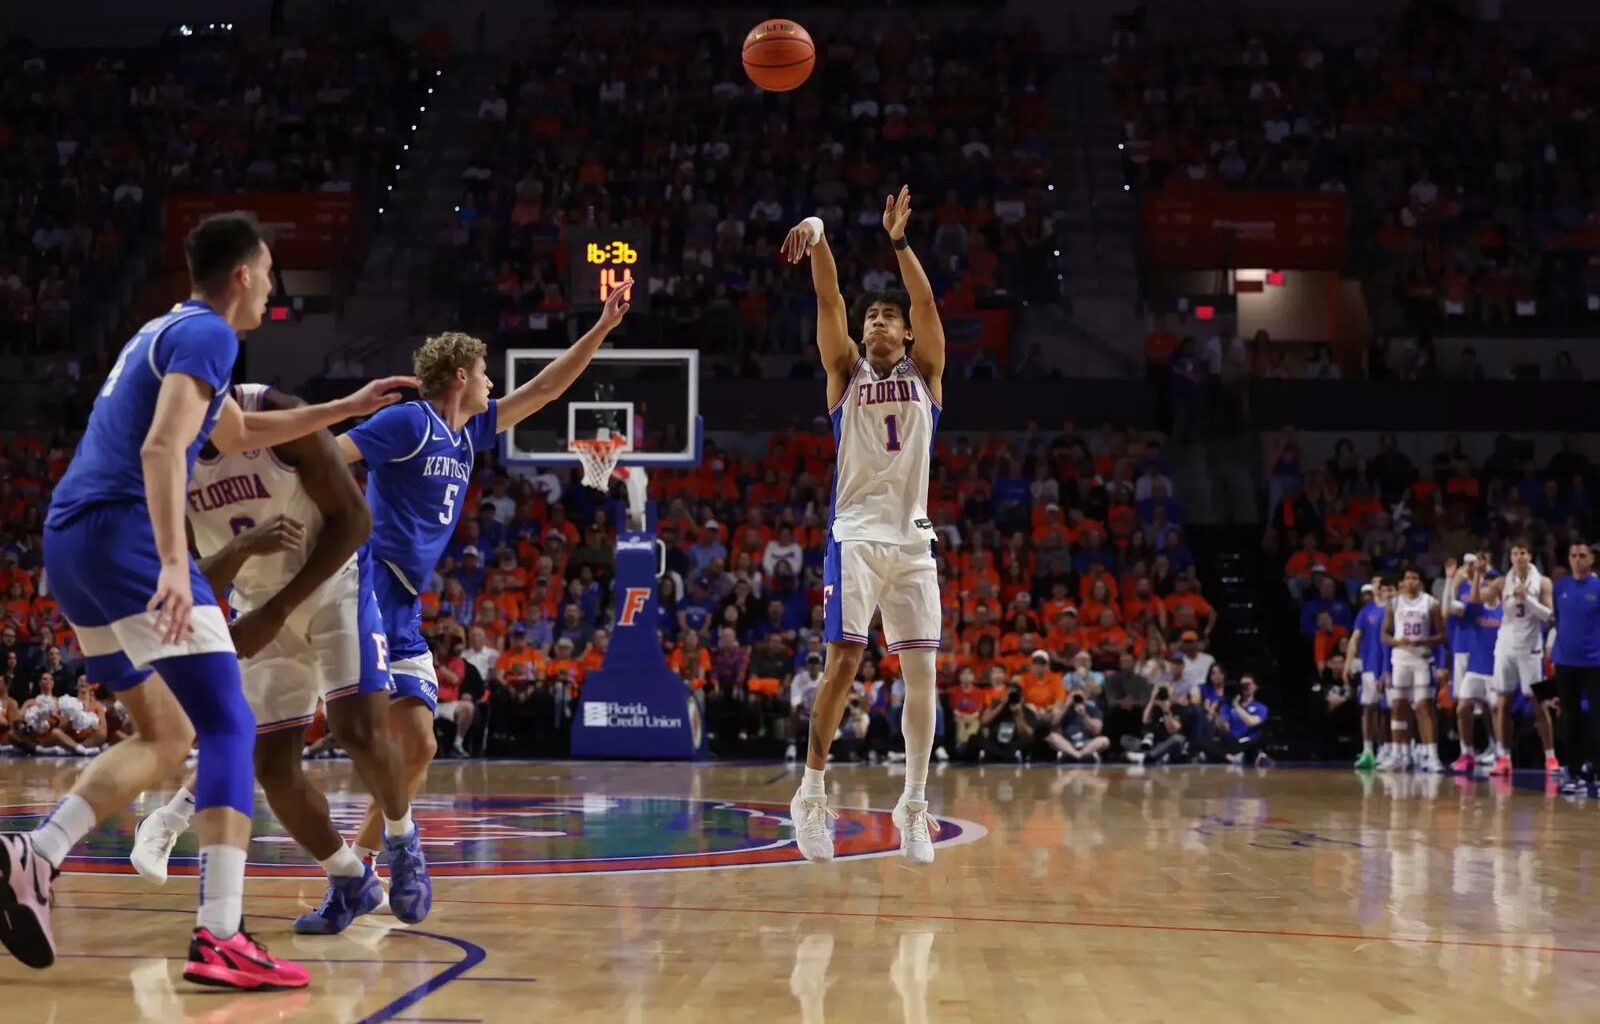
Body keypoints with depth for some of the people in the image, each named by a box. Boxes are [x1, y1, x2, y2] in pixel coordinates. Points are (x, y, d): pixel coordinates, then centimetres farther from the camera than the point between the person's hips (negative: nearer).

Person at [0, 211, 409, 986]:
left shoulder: (165, 331, 25)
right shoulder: (208, 334, -6)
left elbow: (239, 434, 39)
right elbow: (162, 446, -22)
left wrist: (350, 408, 41)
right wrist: (173, 563, -31)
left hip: (71, 540, 10)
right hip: (123, 532, -10)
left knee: (167, 735, 17)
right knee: (228, 726, -10)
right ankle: (220, 940, -20)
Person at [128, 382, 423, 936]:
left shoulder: (280, 419, -24)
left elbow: (352, 520, -19)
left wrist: (277, 611, -22)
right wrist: (242, 548, -34)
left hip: (335, 584, -4)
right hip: (261, 606, 4)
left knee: (359, 731, -19)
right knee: (272, 766, -2)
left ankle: (404, 841, 11)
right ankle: (351, 882, 18)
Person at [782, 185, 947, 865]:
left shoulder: (925, 373, 11)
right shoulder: (846, 372, 9)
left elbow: (926, 303, -5)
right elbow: (829, 302, -6)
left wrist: (898, 242, -18)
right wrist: (817, 236, -22)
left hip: (912, 540, 2)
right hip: (856, 533, -2)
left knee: (922, 671, 0)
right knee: (843, 661, -11)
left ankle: (914, 804, 9)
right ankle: (811, 794, -2)